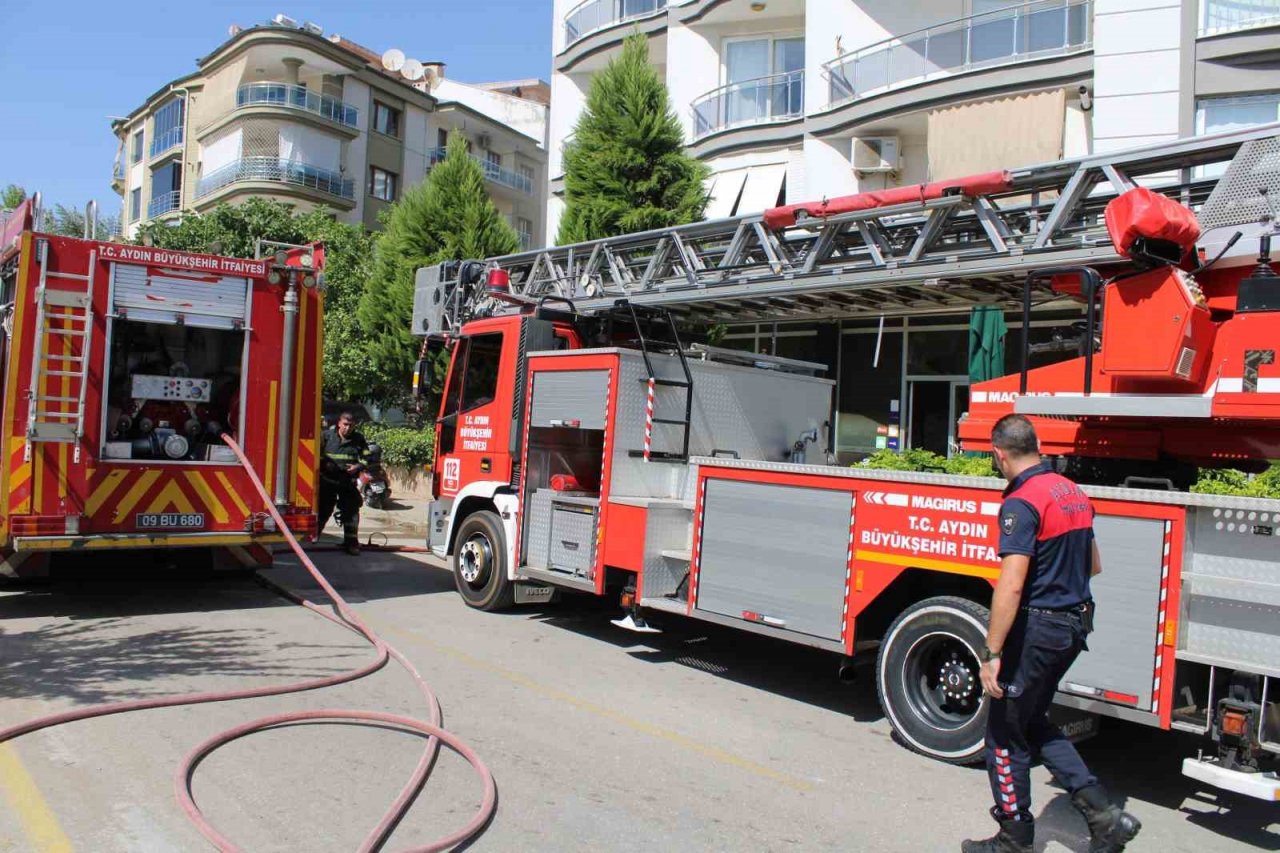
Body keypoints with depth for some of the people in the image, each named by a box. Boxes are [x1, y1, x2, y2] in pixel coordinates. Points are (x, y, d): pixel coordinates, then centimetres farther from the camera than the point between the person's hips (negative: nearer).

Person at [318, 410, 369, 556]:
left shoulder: (359, 440, 2)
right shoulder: (327, 436, -1)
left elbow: (366, 458, 7)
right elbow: (317, 455, 0)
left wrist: (358, 467, -11)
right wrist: (325, 464, -16)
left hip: (348, 482, 1)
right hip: (328, 480, -1)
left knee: (351, 511, -1)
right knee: (322, 510, 8)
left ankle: (351, 542, 6)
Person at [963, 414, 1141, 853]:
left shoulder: (1022, 503, -19)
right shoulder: (1074, 492, 7)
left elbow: (1010, 587, -26)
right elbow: (1092, 566, 19)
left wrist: (991, 654, -23)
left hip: (1036, 627, -9)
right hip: (1074, 624, 9)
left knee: (1005, 732, 7)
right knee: (1033, 722, 22)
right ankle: (1103, 813, 16)